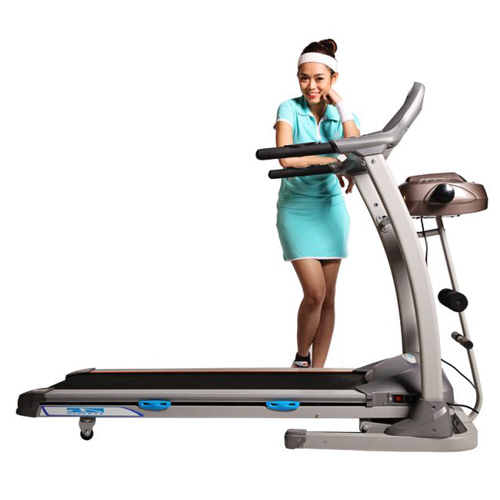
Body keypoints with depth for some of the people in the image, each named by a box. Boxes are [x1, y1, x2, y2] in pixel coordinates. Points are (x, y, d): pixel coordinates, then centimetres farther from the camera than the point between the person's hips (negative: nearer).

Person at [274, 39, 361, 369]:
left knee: (328, 298, 5)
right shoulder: (290, 110, -6)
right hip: (297, 208, -3)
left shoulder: (344, 114, 4)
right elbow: (287, 158, -22)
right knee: (315, 293, -10)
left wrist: (342, 107, -13)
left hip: (331, 208, 4)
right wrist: (333, 160, -24)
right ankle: (301, 359, 16)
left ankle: (318, 369, 18)